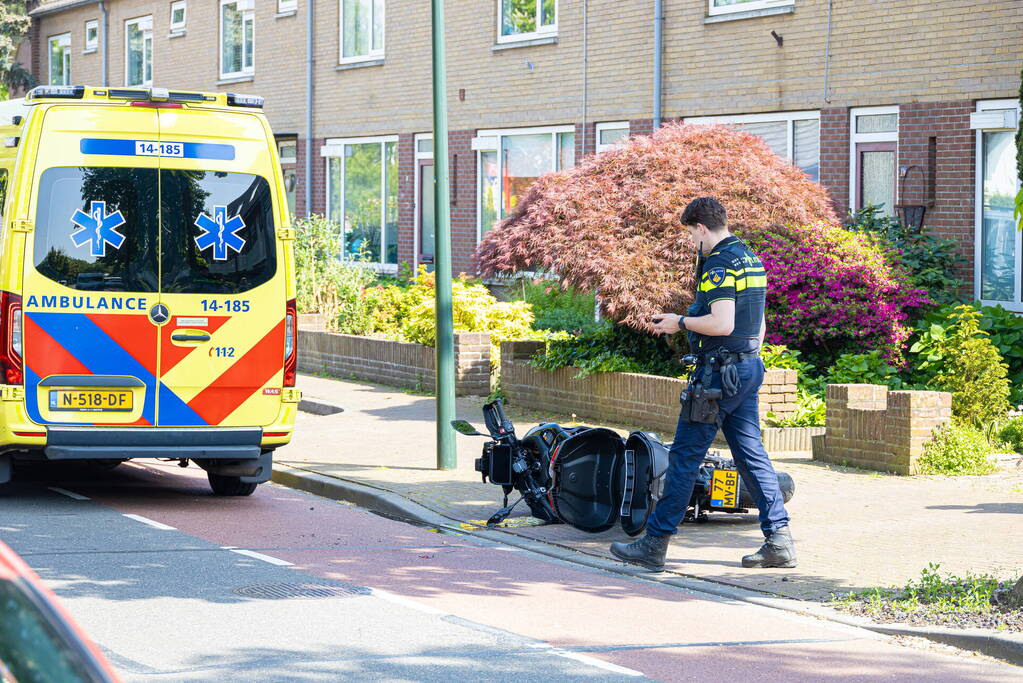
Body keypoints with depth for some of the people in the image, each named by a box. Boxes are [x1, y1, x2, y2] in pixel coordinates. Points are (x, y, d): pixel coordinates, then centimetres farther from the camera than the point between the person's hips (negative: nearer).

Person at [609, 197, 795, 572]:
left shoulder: (719, 264, -15)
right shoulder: (752, 259, 14)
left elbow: (722, 324, -25)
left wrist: (680, 322, -11)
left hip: (719, 372, -9)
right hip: (750, 366, 9)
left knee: (685, 456, -4)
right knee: (751, 455, 9)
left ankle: (655, 543, 1)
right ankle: (779, 540, 4)